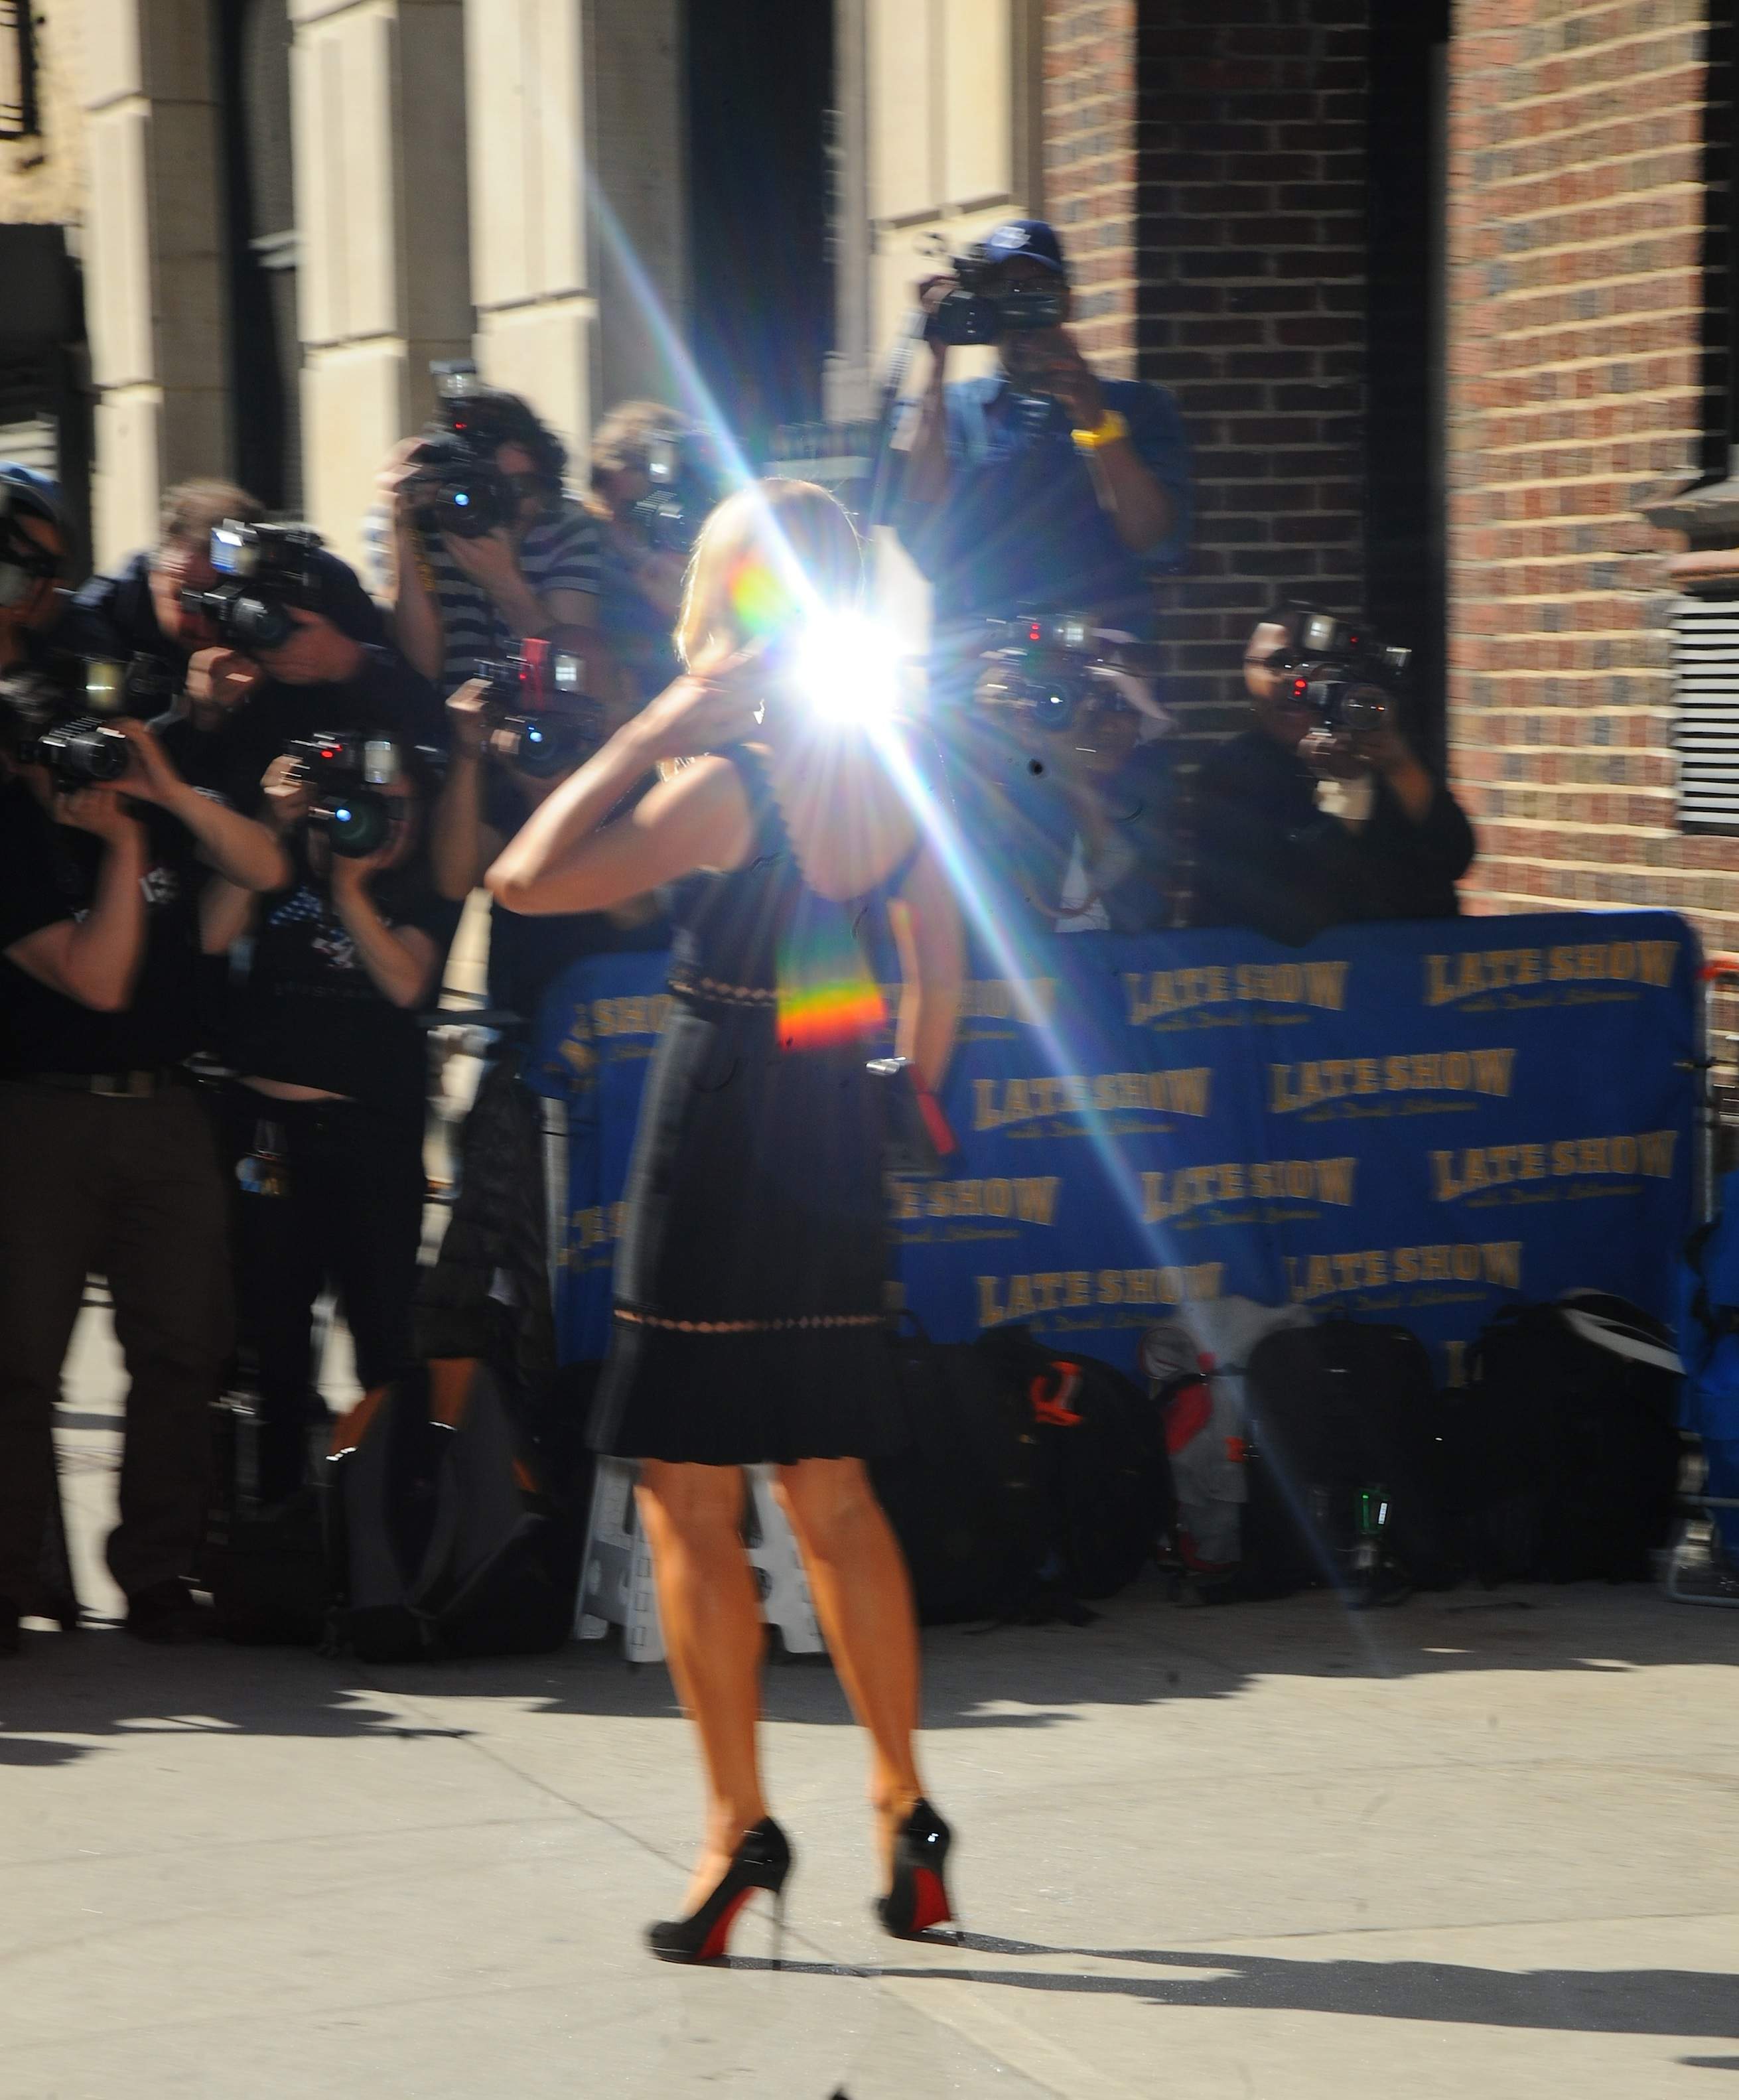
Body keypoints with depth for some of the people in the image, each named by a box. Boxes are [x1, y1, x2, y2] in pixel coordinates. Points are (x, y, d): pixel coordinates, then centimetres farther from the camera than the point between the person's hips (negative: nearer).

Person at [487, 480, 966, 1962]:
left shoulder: (723, 784, -18)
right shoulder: (896, 783, 3)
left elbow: (528, 879, -17)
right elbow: (939, 978, 12)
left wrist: (647, 732, -11)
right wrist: (910, 1096, 27)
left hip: (716, 1138, -7)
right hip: (836, 1137, 7)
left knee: (691, 1500, 2)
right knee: (834, 1496, 15)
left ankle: (741, 1825, 2)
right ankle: (904, 1809, 16)